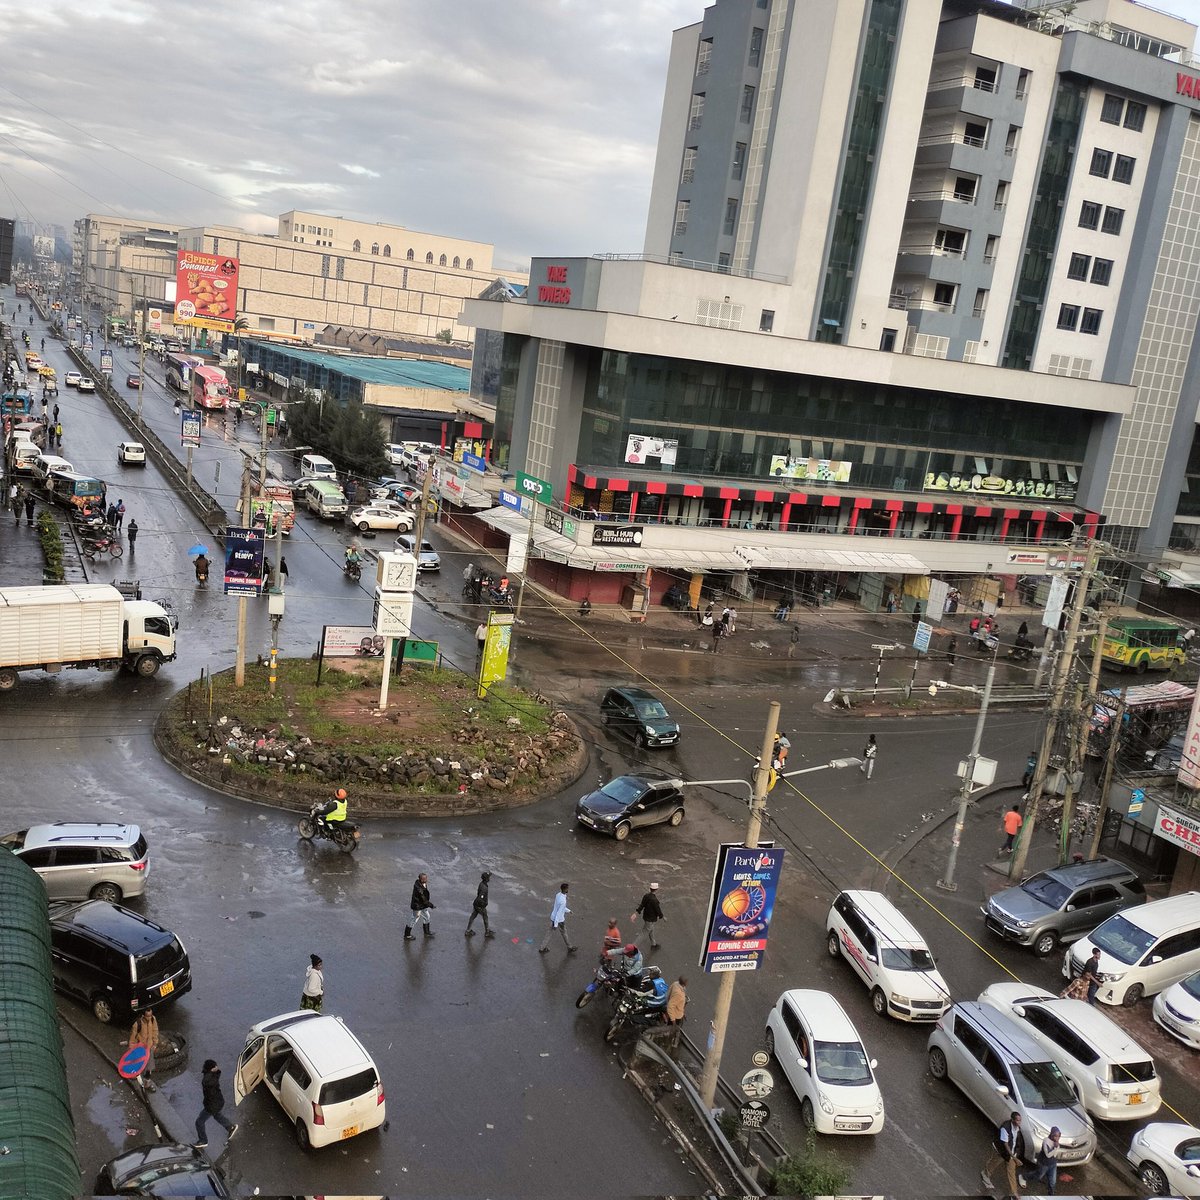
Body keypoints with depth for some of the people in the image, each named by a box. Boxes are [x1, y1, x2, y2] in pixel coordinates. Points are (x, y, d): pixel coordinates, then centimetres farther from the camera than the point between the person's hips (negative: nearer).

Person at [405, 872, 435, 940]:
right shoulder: (419, 889, -37)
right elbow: (423, 900, -27)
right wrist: (431, 905, -16)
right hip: (418, 906, -9)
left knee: (426, 917, 24)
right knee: (414, 920, 8)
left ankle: (427, 932, 46)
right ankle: (407, 935, 27)